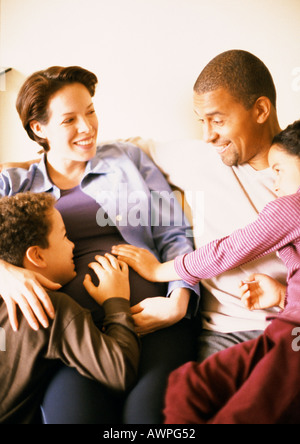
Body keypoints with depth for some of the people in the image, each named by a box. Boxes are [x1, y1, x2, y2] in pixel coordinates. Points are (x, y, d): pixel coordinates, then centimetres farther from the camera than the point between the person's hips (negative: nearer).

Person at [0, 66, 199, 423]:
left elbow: (174, 235, 13)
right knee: (72, 409, -28)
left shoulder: (129, 159, 18)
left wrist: (179, 301, -5)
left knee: (154, 406, -28)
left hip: (151, 318, 1)